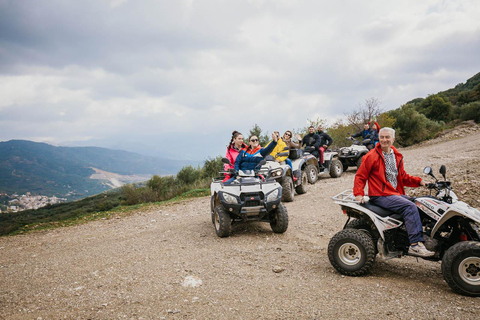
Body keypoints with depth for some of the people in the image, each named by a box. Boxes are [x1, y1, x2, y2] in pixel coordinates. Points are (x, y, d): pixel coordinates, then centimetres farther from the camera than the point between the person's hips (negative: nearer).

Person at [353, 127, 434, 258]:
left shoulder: (397, 156, 17)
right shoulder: (372, 156, -5)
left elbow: (403, 177, 25)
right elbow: (360, 175, -4)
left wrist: (418, 181, 10)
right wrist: (358, 193, -15)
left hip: (396, 193, 8)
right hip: (380, 196, -8)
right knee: (410, 207, -25)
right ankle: (415, 245, -26)